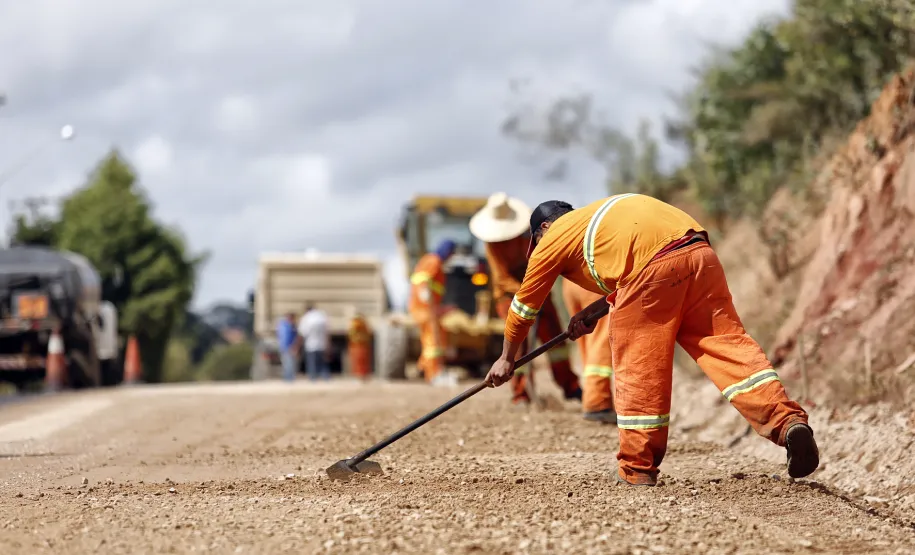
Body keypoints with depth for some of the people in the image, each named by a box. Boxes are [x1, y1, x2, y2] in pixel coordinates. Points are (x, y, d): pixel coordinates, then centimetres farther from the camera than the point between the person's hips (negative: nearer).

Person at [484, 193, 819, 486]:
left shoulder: (553, 238, 22)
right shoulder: (597, 216, 40)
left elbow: (524, 305, 33)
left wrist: (507, 359, 44)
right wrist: (592, 316, 48)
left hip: (653, 266, -6)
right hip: (700, 253, 6)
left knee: (638, 366, 4)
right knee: (726, 341, 0)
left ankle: (637, 467, 9)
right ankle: (787, 421, -17)